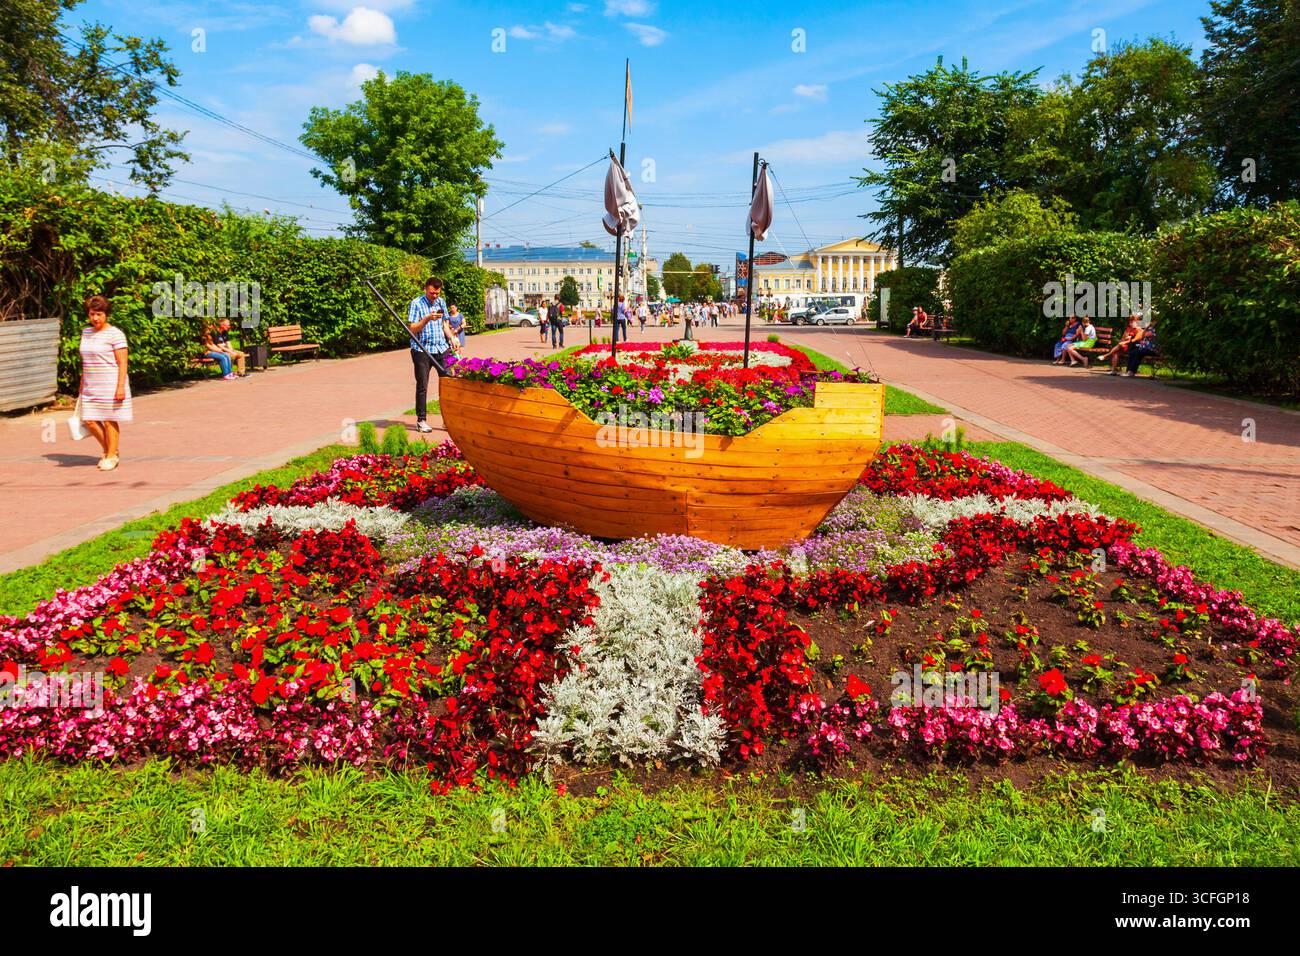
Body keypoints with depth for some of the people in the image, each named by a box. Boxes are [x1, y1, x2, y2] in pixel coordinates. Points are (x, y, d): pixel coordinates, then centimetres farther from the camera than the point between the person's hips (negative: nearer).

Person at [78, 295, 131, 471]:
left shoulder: (115, 334, -9)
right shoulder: (86, 332, 12)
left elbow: (122, 363, -13)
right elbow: (85, 362, 19)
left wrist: (121, 387, -19)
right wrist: (82, 384, 19)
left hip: (110, 385, -7)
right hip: (91, 386, 7)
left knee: (109, 420, -1)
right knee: (89, 420, 5)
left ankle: (112, 456, 12)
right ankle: (108, 450, 23)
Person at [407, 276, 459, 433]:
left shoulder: (441, 302, 12)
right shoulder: (416, 303, -6)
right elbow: (412, 329, -11)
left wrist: (452, 338, 5)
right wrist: (428, 318, -23)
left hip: (442, 349, 5)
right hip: (422, 351, -5)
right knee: (422, 386, 1)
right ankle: (421, 421, 10)